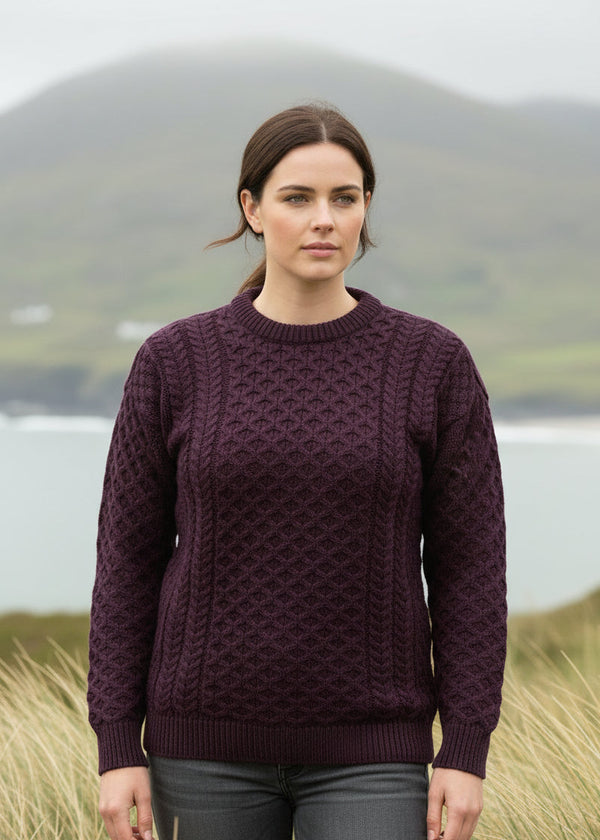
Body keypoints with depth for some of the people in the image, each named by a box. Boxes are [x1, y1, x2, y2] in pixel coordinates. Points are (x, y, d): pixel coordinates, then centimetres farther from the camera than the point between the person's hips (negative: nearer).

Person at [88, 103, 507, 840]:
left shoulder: (435, 364, -3)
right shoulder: (175, 363, -2)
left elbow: (468, 565, -2)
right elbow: (129, 559, 0)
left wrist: (467, 752, -7)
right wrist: (118, 749, -4)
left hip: (366, 754, -1)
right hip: (210, 744, 1)